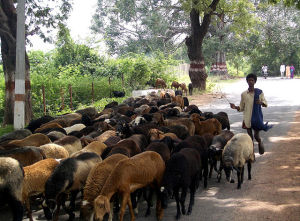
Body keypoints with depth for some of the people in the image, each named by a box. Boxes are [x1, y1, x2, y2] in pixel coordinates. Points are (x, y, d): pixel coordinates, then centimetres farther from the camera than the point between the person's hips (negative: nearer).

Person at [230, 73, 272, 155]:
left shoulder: (259, 92, -2)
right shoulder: (244, 94, 2)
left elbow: (265, 104, 1)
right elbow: (241, 108, 7)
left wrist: (261, 103, -20)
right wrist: (235, 107, -12)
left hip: (257, 118, -1)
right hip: (247, 119, 1)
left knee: (256, 136, 2)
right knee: (250, 137, 6)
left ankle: (260, 142, 38)